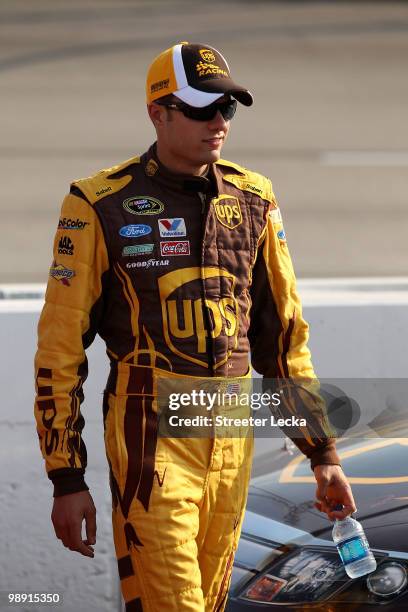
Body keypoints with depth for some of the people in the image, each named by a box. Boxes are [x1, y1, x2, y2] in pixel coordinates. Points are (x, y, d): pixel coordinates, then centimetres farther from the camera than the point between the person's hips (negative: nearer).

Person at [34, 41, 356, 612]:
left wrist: (322, 452, 11)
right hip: (151, 433, -5)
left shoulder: (253, 199, 8)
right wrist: (67, 478, -6)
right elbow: (60, 345, -4)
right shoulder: (102, 205, -6)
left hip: (233, 434, 5)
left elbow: (283, 331, 15)